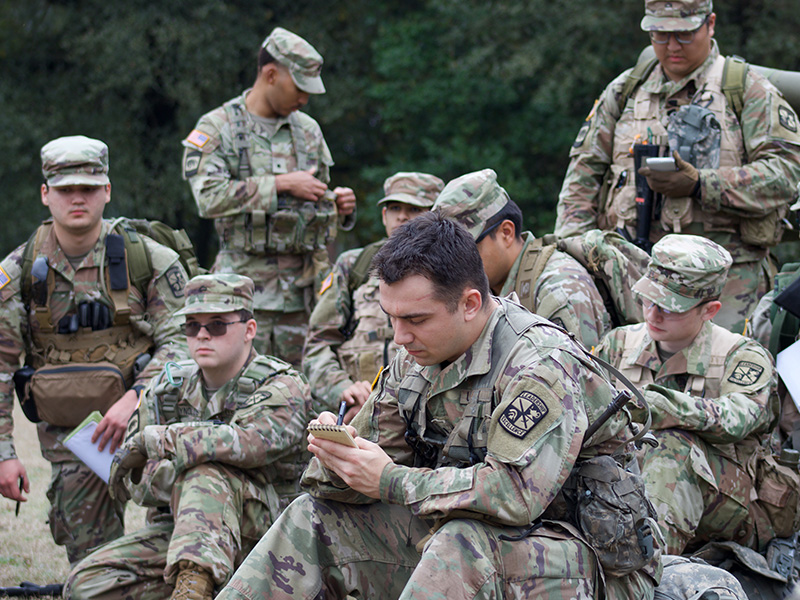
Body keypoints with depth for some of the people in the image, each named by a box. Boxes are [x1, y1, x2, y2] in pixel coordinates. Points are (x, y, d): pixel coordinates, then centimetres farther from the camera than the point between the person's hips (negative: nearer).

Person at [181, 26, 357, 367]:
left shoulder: (308, 130, 15)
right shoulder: (217, 128, -1)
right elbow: (209, 197, -17)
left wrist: (339, 208, 1)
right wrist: (281, 184, -17)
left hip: (305, 286, 4)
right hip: (246, 283, -4)